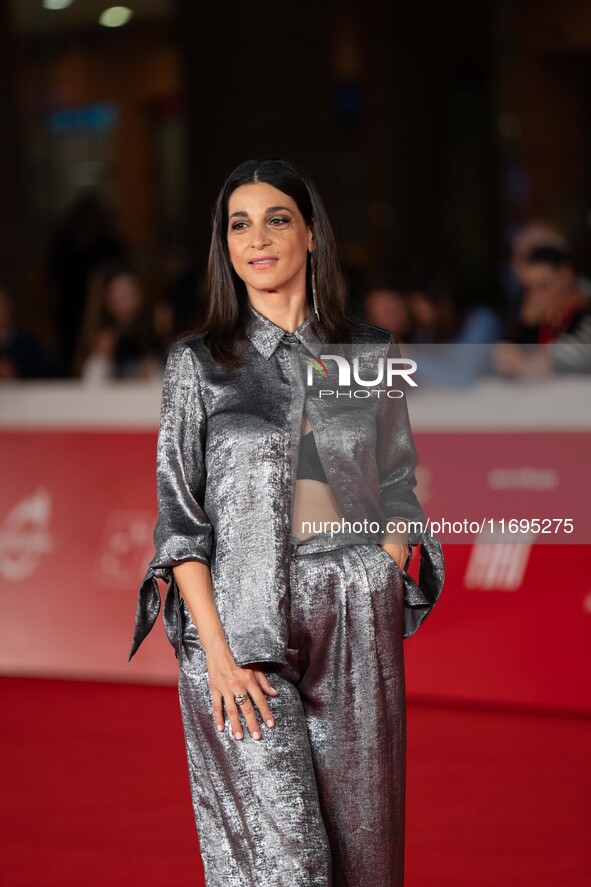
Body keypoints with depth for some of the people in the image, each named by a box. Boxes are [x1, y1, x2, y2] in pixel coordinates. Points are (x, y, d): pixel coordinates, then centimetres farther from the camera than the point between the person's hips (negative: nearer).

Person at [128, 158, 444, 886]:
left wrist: (382, 596, -1)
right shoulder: (198, 363, 3)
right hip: (243, 626, -2)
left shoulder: (372, 354, 8)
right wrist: (217, 650, -10)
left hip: (358, 631, 2)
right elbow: (178, 518, -1)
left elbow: (398, 493, 13)